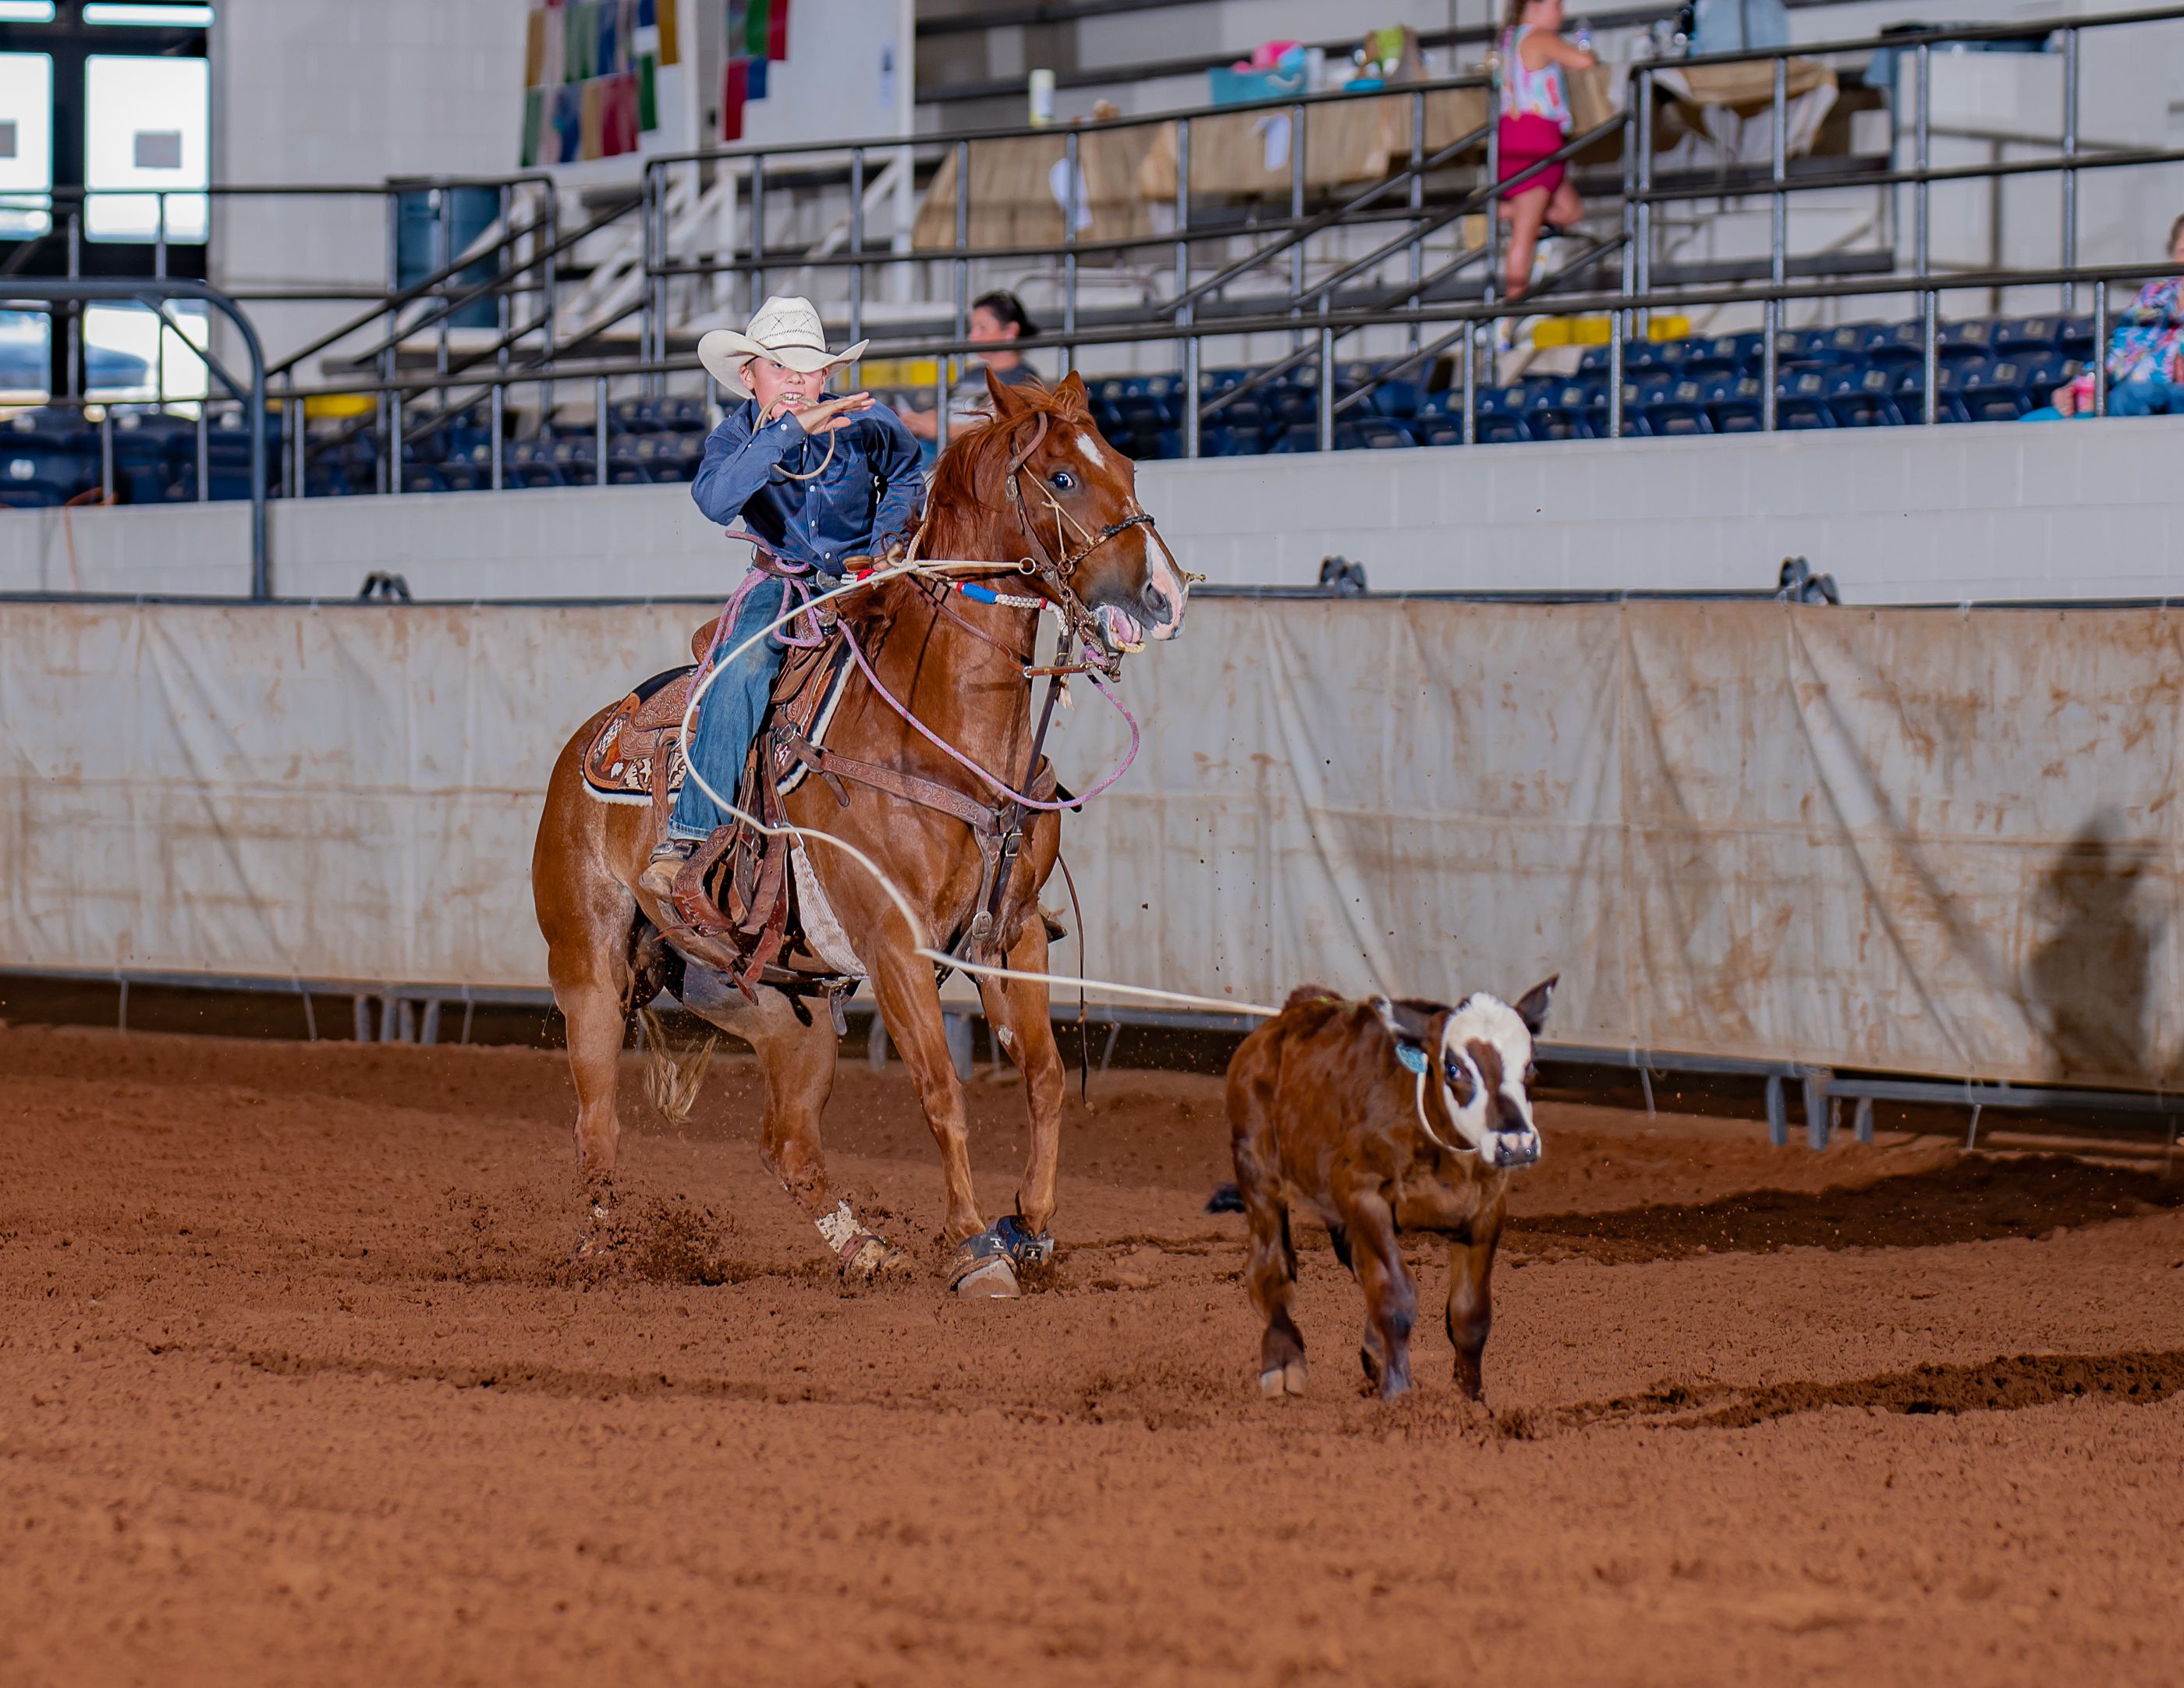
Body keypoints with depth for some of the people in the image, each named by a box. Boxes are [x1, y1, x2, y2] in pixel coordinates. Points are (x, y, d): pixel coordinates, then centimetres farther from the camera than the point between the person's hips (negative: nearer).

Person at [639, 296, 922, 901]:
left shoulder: (868, 424, -7)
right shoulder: (737, 435, -10)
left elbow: (906, 479, 17)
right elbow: (715, 498, -35)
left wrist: (884, 542, -1)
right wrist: (790, 429, -40)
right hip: (783, 585, -1)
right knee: (742, 671, -31)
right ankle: (687, 834, -30)